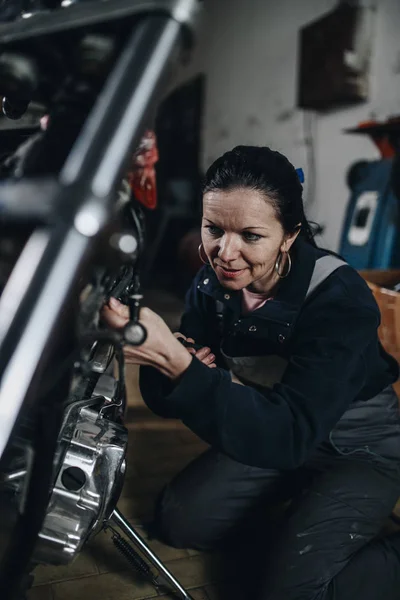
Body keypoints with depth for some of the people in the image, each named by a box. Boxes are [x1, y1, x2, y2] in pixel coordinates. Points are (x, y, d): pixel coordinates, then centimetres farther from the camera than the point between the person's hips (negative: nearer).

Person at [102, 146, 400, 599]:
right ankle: (294, 499, 21)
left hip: (360, 448, -5)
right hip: (271, 431, 6)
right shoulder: (211, 283, -14)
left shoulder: (339, 298, -30)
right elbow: (170, 403, -8)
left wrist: (177, 362, -50)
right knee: (177, 521, 0)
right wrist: (159, 362, -33)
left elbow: (290, 435, -39)